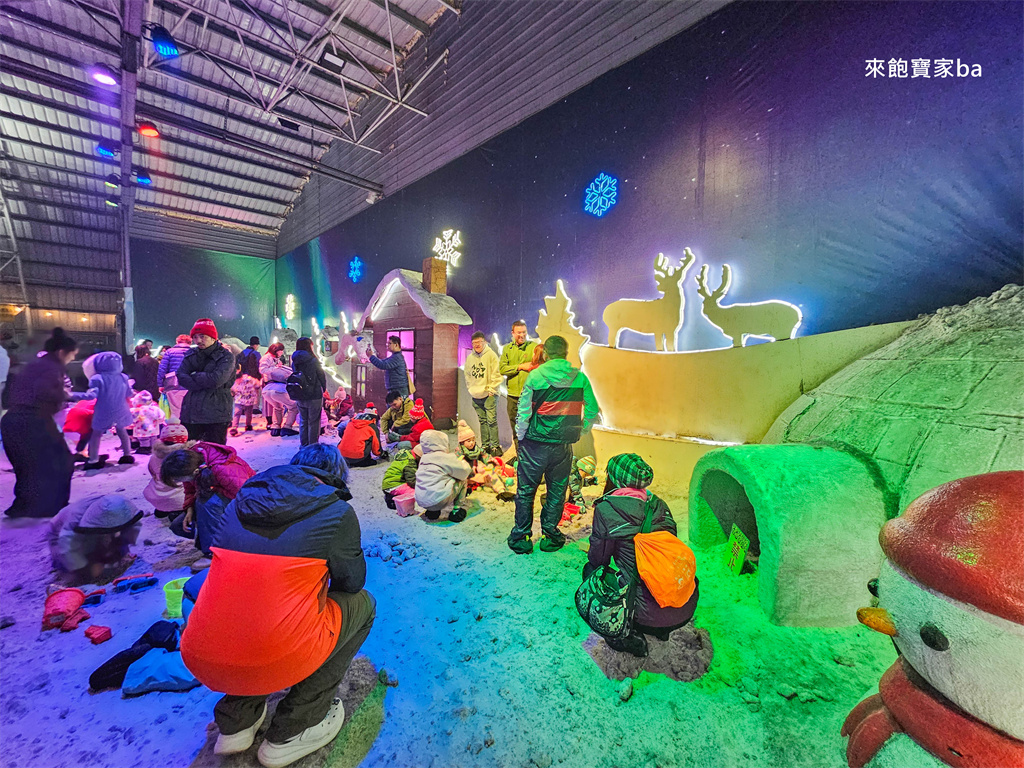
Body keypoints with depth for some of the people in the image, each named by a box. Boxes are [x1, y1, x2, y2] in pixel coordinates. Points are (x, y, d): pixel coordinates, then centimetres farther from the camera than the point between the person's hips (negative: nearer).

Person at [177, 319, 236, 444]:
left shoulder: (226, 356, -6)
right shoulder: (191, 355, 11)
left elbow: (216, 380, -19)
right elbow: (181, 377, -2)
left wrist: (195, 376, -4)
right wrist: (205, 384, -14)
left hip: (216, 415, -5)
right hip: (191, 414, 5)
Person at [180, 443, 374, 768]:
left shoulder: (242, 502, 10)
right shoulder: (336, 512, -6)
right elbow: (352, 581, 7)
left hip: (198, 661, 7)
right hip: (276, 661, -6)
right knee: (361, 603, 15)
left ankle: (236, 719, 24)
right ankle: (292, 730, 16)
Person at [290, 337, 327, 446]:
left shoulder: (294, 362, 1)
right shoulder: (313, 361, -15)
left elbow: (295, 376, 7)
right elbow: (322, 377, -6)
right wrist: (323, 390, 12)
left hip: (299, 397, 5)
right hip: (314, 396, -5)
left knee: (303, 421, 16)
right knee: (313, 422, 4)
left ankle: (304, 445, 23)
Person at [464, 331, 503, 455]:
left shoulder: (491, 355, -6)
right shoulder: (470, 357, 10)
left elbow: (497, 375, -8)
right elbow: (467, 374, 20)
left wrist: (491, 389, -10)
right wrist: (470, 389, 11)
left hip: (489, 395, -5)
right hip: (475, 396, 5)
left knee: (492, 421, -6)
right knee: (482, 421, 12)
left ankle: (495, 446, 2)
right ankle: (485, 445, 20)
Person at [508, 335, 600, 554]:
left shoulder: (535, 376, -8)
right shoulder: (580, 377, -1)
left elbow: (524, 411, -8)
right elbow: (592, 410, 2)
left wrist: (521, 436, 5)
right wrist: (580, 431, 16)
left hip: (535, 444, -1)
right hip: (564, 445, 2)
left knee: (526, 490, 12)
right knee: (557, 491, 16)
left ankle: (520, 538, 21)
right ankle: (551, 536, 26)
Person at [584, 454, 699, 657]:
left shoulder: (606, 509, -10)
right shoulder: (659, 505, 5)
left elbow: (598, 559, 1)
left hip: (649, 616, -6)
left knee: (590, 570, 17)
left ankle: (627, 636, 7)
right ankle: (661, 630, 24)